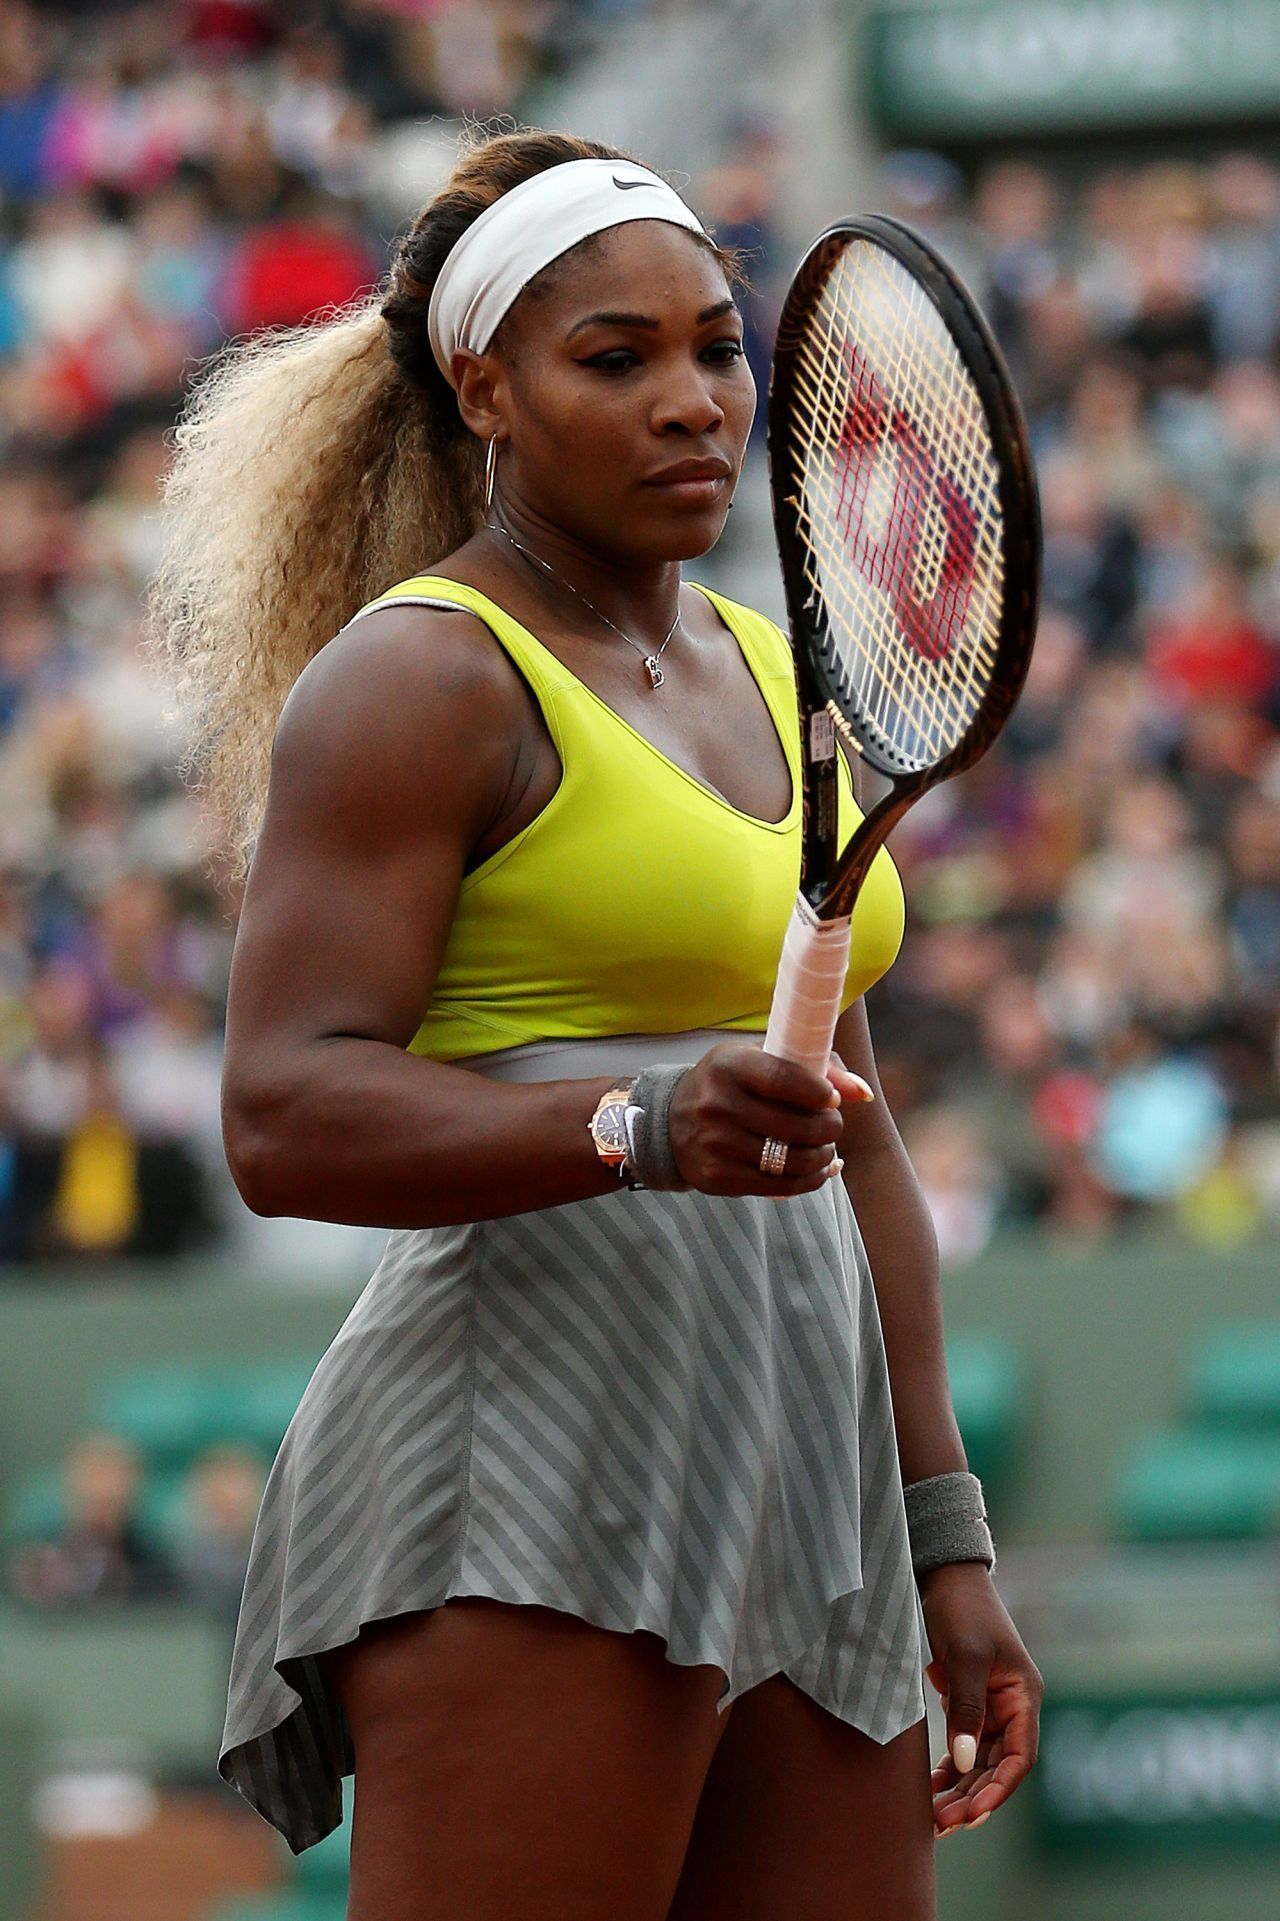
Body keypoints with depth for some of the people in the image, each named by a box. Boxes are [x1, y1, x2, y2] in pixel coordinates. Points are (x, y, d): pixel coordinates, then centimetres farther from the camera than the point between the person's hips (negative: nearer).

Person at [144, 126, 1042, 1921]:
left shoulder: (774, 679, 21)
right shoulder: (417, 677, -3)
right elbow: (285, 1118, -13)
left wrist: (945, 1542, 20)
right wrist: (645, 1129, -28)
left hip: (803, 1485, 8)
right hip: (534, 1460, -8)